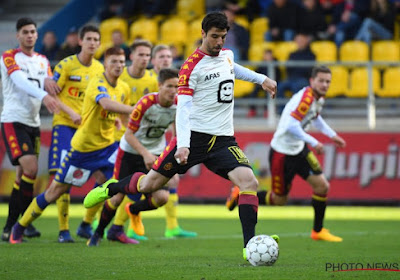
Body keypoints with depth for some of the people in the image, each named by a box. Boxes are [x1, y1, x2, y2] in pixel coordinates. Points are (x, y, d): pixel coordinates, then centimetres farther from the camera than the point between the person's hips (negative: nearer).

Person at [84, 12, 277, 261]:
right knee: (150, 185, 0)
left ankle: (250, 246, -19)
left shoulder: (227, 54, 11)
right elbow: (183, 107, -18)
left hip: (223, 138, 5)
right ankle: (111, 188, 32)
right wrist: (182, 144, -29)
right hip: (194, 135, -5)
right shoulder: (192, 66, -10)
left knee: (248, 181, -19)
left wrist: (261, 79, 37)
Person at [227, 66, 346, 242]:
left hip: (299, 149, 9)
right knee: (279, 199, 4)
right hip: (282, 152, -9)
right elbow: (292, 125, -34)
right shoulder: (306, 98, -26)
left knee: (322, 186, -1)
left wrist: (332, 135, 23)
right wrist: (313, 143, -29)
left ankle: (318, 231, 13)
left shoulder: (318, 98, 4)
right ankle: (241, 195, 25)